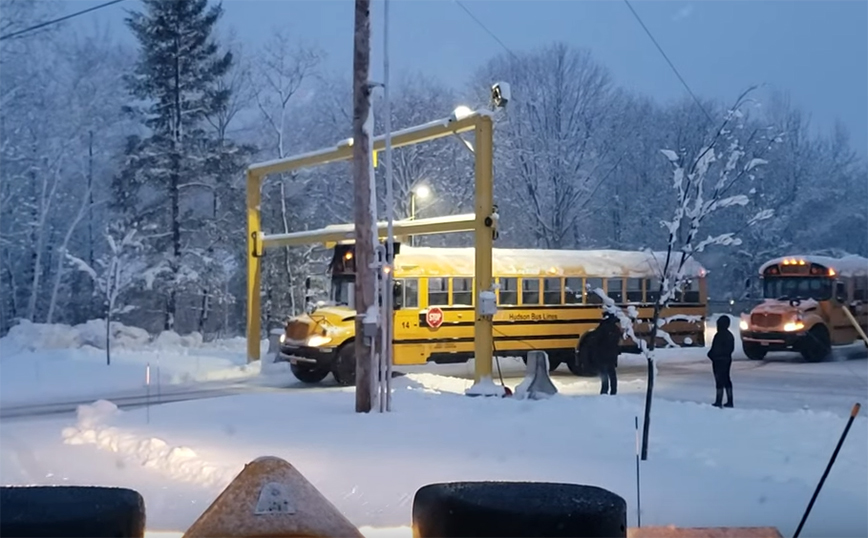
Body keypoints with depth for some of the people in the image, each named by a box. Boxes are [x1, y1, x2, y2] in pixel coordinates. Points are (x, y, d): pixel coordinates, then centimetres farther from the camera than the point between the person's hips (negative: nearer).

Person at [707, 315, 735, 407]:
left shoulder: (719, 335, -20)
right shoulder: (729, 335, 10)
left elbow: (715, 349, -20)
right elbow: (732, 348, 15)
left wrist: (710, 354, -3)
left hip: (719, 360, -9)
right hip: (727, 359, 9)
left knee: (719, 381, -7)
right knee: (726, 380, 14)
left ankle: (718, 402, -7)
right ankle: (729, 401, 16)